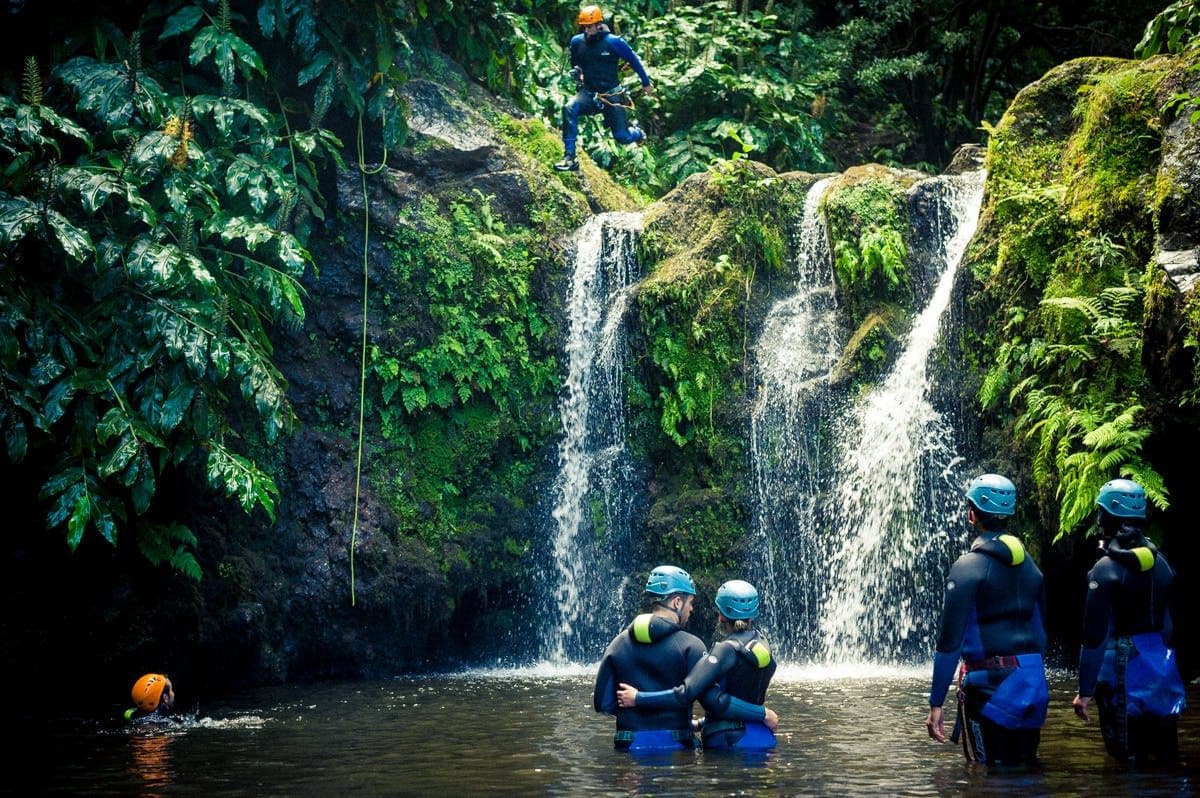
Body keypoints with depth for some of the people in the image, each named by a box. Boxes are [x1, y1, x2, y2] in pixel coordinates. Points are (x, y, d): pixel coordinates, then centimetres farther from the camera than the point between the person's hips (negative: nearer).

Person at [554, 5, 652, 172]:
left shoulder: (614, 42, -13)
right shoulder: (577, 41, -3)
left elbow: (634, 61, 1)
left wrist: (646, 83, 11)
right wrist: (576, 73, -2)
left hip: (611, 95, -2)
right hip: (589, 93, 2)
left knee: (622, 137, -5)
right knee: (569, 109, -30)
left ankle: (637, 132, 36)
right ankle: (569, 158, -29)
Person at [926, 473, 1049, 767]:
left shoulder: (968, 567, -10)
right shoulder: (1029, 564, 12)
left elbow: (949, 641, -14)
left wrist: (936, 703, -12)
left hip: (990, 684, -7)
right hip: (1033, 682, 7)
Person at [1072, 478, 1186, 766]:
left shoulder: (1106, 569, -14)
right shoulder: (1159, 561, 6)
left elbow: (1095, 636, -16)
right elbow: (1166, 623, 14)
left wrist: (1085, 690, -13)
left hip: (1124, 671, -6)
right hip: (1162, 670, 6)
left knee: (1127, 759, 0)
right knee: (1163, 759, 11)